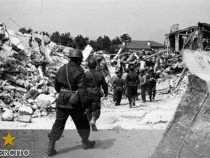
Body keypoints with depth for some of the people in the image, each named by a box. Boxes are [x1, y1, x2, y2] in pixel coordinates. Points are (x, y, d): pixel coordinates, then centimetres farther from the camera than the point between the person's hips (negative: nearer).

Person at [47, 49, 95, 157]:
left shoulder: (61, 69, 6)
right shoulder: (79, 72, -14)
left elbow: (56, 85, 17)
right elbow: (82, 90, -21)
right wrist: (85, 104, -19)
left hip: (61, 101, 5)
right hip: (74, 103, -5)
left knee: (59, 123, 8)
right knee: (82, 122, 16)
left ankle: (51, 146, 1)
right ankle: (85, 142, 32)